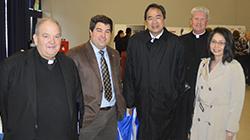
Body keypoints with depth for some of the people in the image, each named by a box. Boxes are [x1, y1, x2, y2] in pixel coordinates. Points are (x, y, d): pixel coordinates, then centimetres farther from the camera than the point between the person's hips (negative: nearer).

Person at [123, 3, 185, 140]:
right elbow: (129, 74, 2)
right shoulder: (134, 41, 1)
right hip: (142, 103, 1)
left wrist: (179, 101, 2)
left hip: (167, 105, 0)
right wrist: (129, 102, 0)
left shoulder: (175, 43, -2)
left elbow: (180, 74, 2)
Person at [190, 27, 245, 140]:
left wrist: (231, 129, -11)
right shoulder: (203, 63, 4)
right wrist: (195, 114, 11)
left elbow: (237, 101, -12)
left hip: (221, 122, -5)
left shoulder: (234, 67, -13)